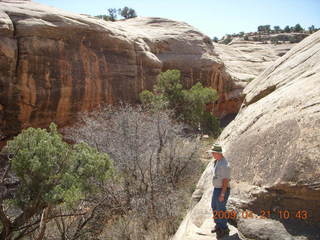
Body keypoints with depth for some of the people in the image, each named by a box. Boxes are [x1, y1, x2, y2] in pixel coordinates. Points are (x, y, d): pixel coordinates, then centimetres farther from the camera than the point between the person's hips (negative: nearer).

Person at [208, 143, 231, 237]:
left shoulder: (224, 165, -27)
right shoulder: (217, 161, 5)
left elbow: (226, 181, -25)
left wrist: (222, 194, -24)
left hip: (222, 190, -10)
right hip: (216, 189, 10)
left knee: (220, 210, 3)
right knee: (214, 207, 19)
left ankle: (224, 229, 21)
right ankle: (218, 225, 37)